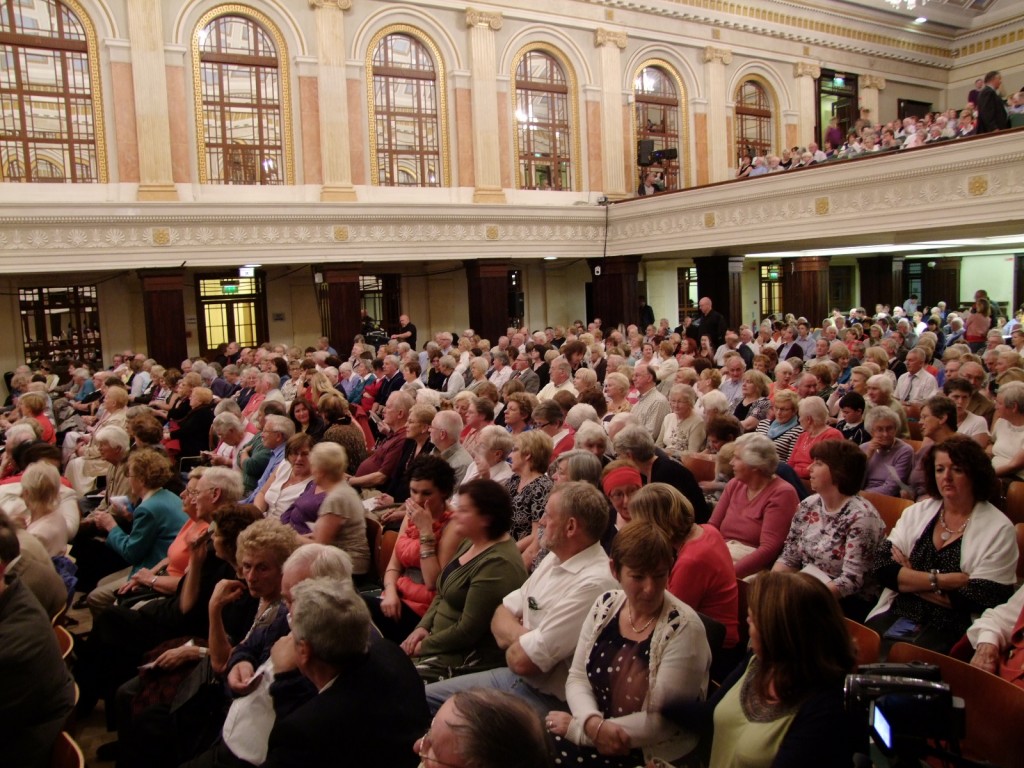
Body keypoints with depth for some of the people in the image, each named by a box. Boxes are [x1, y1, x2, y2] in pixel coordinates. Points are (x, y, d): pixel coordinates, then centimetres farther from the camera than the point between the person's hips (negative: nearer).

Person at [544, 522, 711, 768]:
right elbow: (577, 677, 3)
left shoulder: (683, 627, -17)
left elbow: (664, 721, -16)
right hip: (594, 735, 5)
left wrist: (578, 725, -16)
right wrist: (592, 723, -18)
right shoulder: (605, 605, -1)